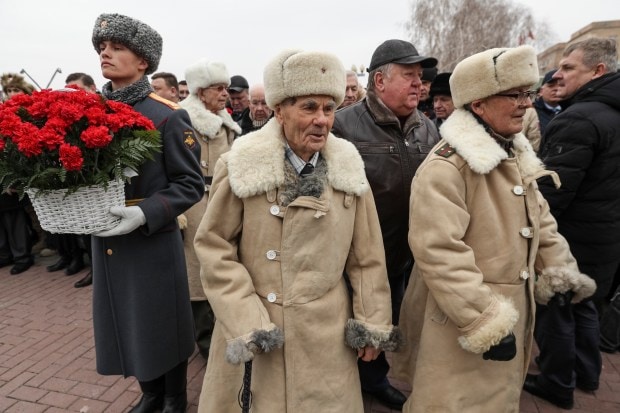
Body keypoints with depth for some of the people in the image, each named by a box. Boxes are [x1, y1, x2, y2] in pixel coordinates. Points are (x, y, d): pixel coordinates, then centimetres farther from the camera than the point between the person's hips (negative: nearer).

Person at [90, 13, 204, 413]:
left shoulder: (168, 115, -12)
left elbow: (192, 184, -13)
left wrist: (145, 214, -25)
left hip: (154, 243, -5)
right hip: (105, 242, 6)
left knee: (162, 326, 11)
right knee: (127, 325, 19)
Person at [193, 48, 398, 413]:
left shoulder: (348, 169, -4)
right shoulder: (244, 165, -12)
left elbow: (367, 256, 1)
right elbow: (214, 246, -7)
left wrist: (373, 325, 2)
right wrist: (245, 323, -12)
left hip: (326, 331, 2)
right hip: (252, 329, -1)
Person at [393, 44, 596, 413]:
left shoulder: (516, 154, 7)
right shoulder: (446, 166, -24)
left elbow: (540, 219, 16)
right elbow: (438, 252, -30)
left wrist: (561, 273, 12)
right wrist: (486, 321, -26)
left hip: (514, 308, 9)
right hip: (462, 319, -8)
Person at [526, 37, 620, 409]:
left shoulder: (579, 119, -22)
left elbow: (551, 188, -26)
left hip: (571, 237, -9)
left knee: (554, 307, 8)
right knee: (583, 303, 24)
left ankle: (558, 383, 25)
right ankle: (586, 371, 41)